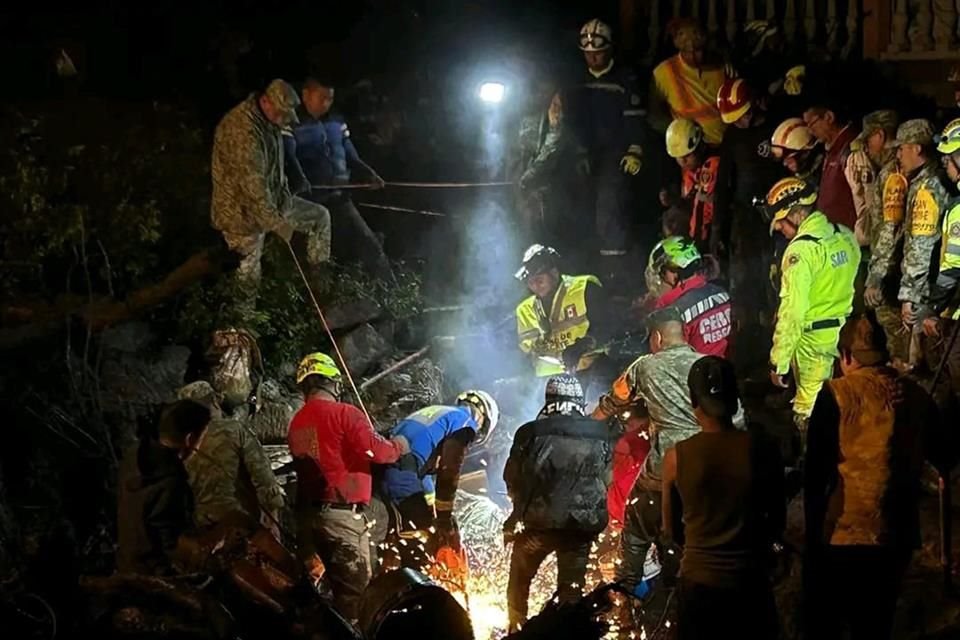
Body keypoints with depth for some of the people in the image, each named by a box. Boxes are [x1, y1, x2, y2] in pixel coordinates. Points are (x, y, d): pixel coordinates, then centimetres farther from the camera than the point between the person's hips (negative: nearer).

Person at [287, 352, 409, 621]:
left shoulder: (296, 423, 11)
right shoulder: (344, 414, -11)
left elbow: (301, 466, 15)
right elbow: (377, 451, -15)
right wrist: (398, 446, 5)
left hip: (307, 515, 7)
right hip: (342, 514, -7)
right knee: (355, 591, -4)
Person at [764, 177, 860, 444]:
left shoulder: (801, 250, -19)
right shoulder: (846, 236, 4)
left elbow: (793, 312, -20)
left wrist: (779, 362, -15)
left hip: (815, 342, -8)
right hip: (847, 333, 8)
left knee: (809, 414, 3)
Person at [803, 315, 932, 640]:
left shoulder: (836, 395, -12)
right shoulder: (915, 395, -1)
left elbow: (815, 470, -11)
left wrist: (813, 529, -2)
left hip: (841, 534, -4)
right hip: (897, 535, 4)